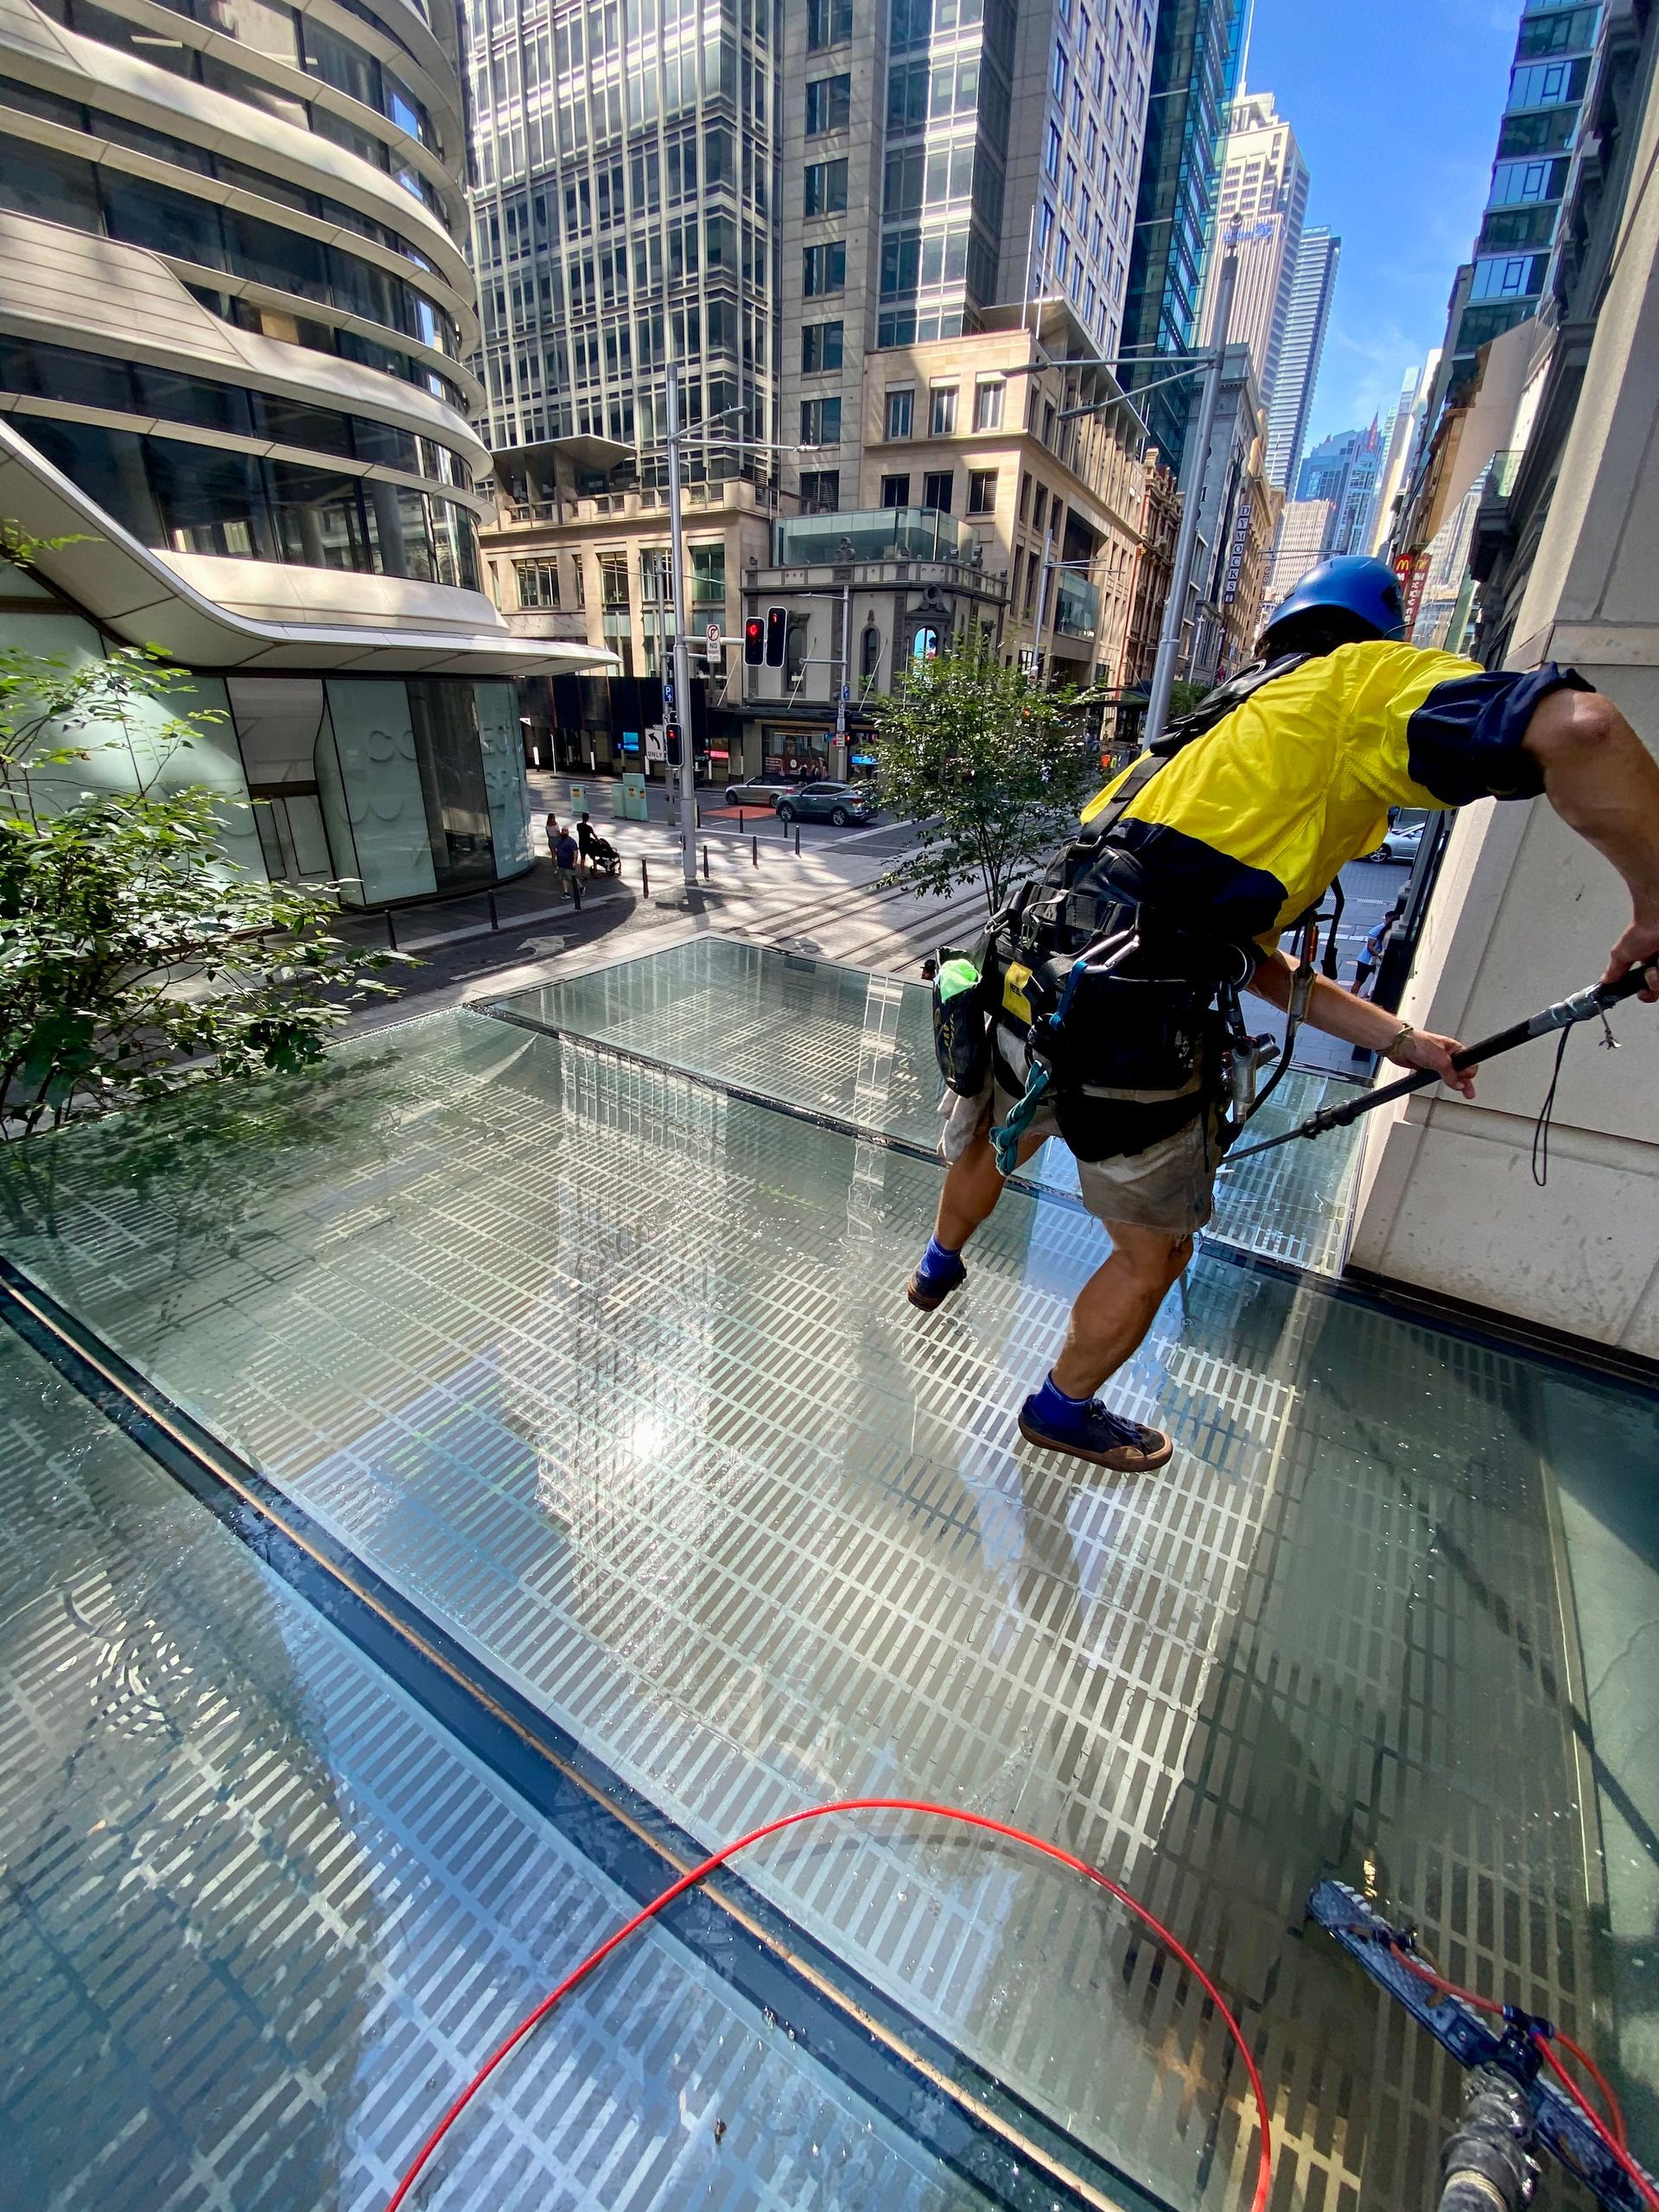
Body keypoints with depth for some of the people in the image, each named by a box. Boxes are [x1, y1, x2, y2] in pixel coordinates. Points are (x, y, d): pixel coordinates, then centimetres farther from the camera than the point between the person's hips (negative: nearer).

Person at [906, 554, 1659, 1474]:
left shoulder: (1210, 736, 29)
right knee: (1151, 1253, 17)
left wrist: (1399, 1039, 30)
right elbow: (1578, 728, -16)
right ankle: (1063, 1411, 40)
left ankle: (937, 1268, 63)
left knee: (992, 1149, 34)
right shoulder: (1360, 680, 4)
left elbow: (1259, 963, 27)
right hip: (1130, 1028, -8)